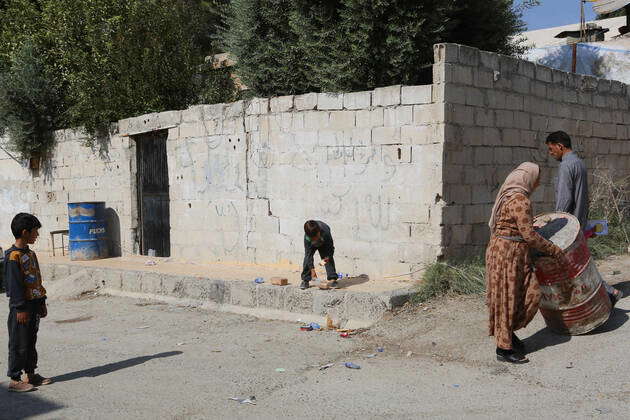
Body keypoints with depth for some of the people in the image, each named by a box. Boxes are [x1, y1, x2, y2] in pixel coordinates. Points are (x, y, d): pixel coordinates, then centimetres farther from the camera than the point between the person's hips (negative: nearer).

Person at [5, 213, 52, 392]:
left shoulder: (30, 253, 11)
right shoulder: (13, 256, -17)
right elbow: (13, 285, -18)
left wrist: (41, 303, 16)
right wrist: (20, 308, -19)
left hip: (33, 305, 9)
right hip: (21, 308, -9)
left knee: (31, 342, 16)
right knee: (19, 344, -1)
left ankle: (30, 374, 25)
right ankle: (14, 380, 7)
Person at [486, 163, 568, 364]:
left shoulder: (509, 195, 11)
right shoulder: (520, 200, -19)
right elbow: (529, 235, -19)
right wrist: (555, 251, -10)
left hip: (514, 253, 9)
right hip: (508, 252, -9)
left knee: (531, 293, 12)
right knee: (507, 298, -1)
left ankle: (507, 332, 23)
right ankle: (503, 349, 9)